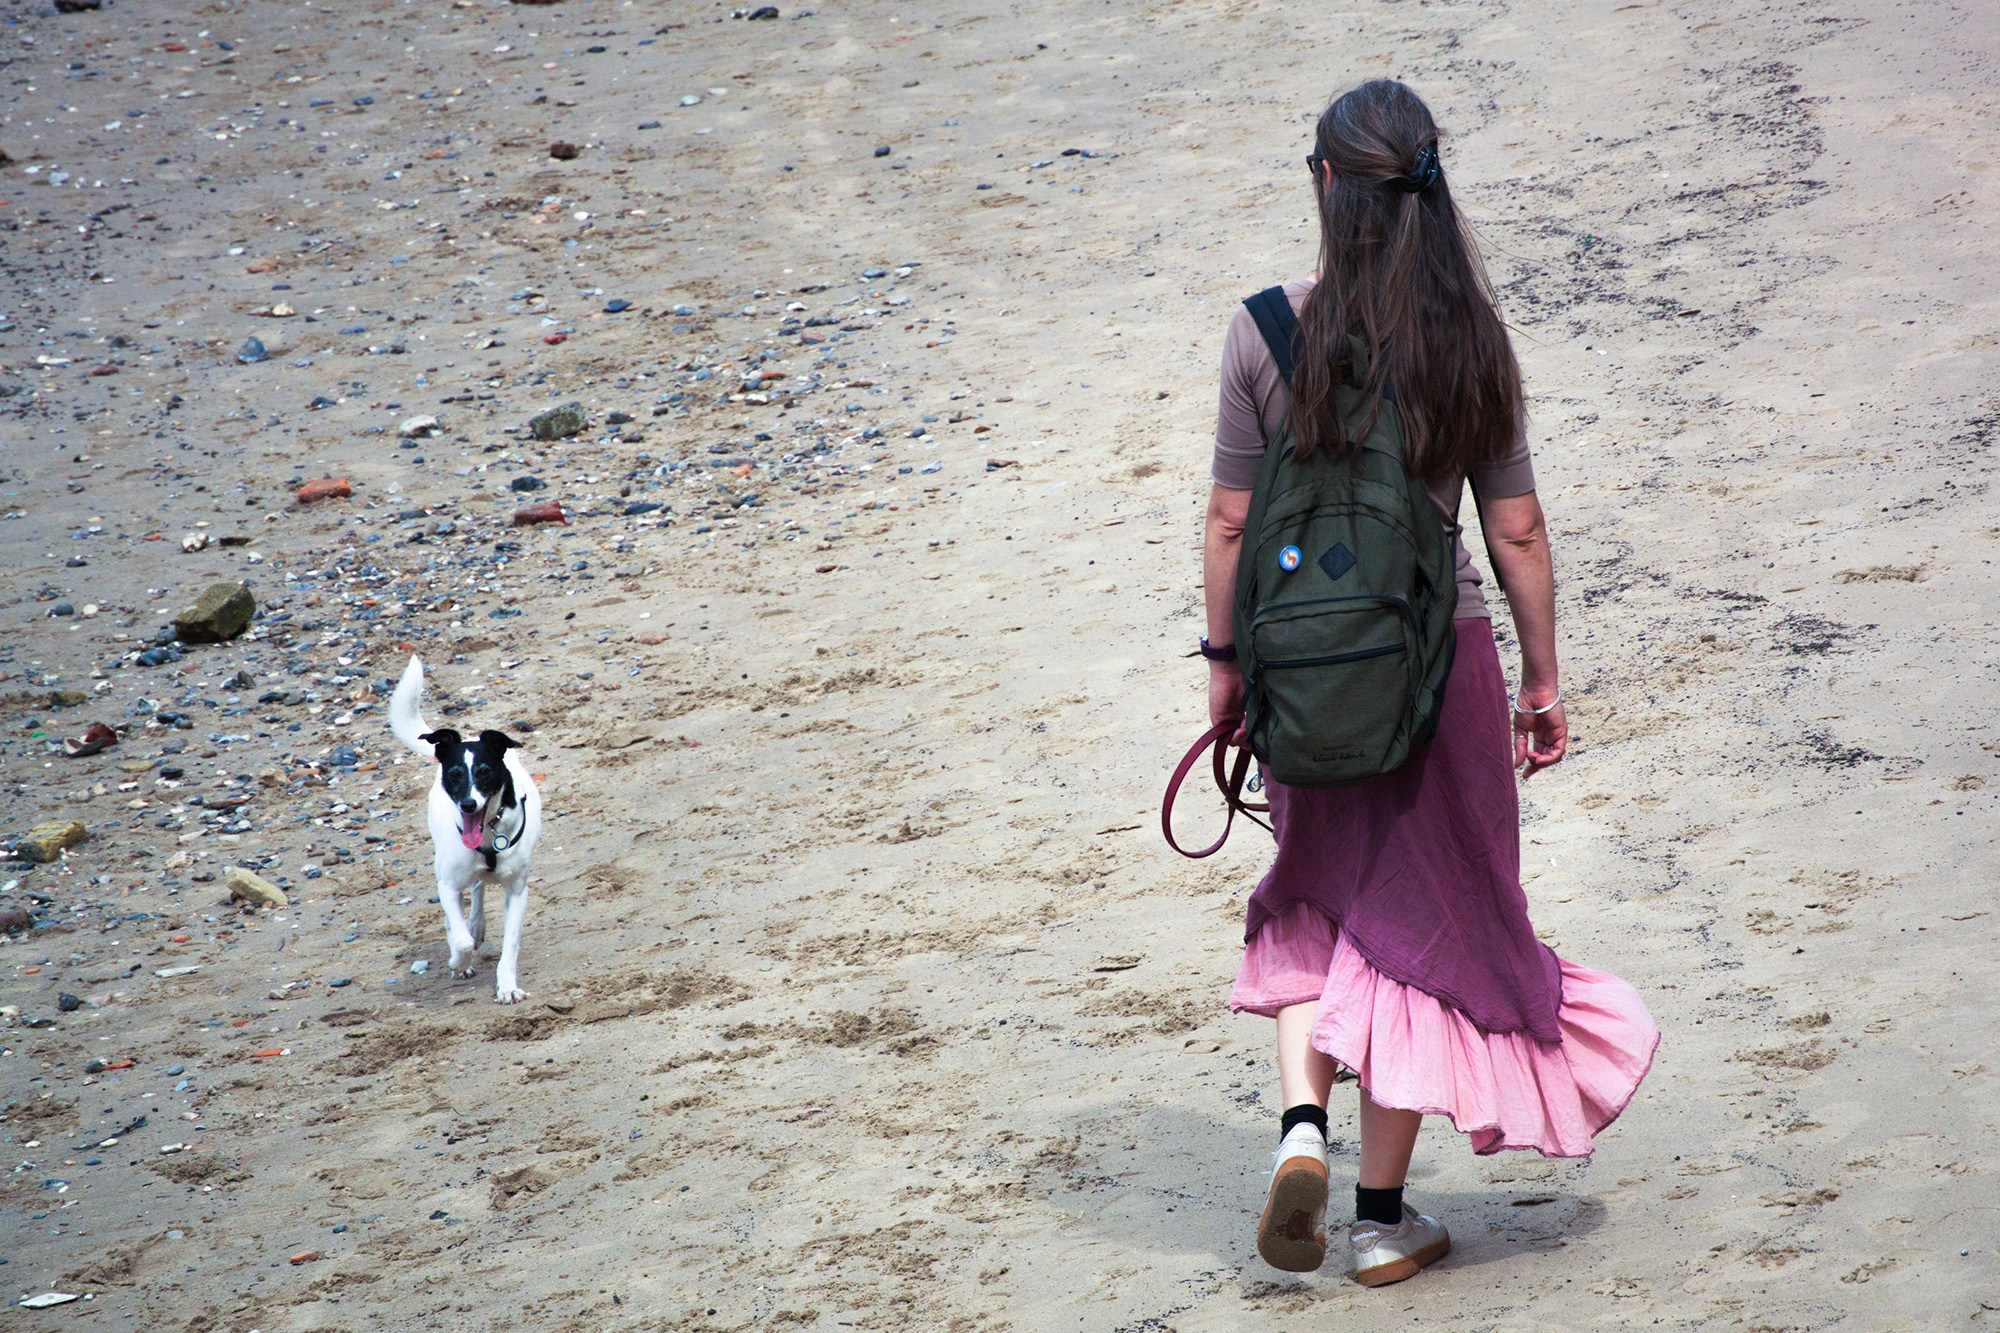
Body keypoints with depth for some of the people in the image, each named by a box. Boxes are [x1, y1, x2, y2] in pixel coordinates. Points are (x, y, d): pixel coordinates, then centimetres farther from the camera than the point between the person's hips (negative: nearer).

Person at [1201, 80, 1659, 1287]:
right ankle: (1383, 1216, 16)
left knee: (1315, 905, 22)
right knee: (1422, 925, 11)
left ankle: (1303, 1119, 0)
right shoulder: (1470, 337, -7)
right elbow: (1517, 531, -3)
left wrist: (1225, 659, 8)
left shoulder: (1267, 331, -9)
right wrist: (1544, 678, 7)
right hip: (1441, 660, 0)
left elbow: (1231, 521, -5)